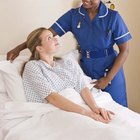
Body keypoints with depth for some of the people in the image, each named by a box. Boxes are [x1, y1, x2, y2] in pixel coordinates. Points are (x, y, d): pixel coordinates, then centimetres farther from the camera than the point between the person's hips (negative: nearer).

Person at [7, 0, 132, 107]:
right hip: (85, 68, 3)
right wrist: (19, 48, -17)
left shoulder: (113, 17, -13)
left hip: (110, 69, -2)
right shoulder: (73, 15, -5)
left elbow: (124, 50, -10)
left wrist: (107, 78, -13)